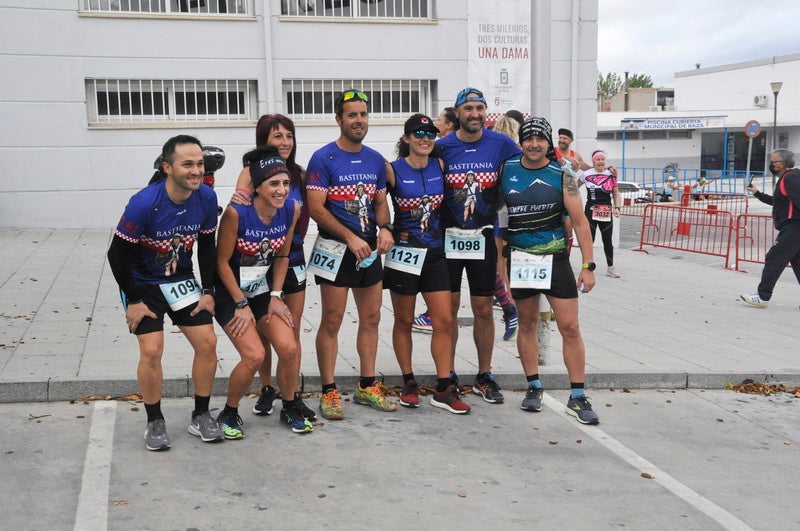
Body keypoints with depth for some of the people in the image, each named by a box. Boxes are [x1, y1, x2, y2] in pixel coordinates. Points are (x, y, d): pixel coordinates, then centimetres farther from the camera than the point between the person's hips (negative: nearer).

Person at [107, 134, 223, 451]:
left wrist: (208, 291, -1)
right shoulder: (143, 204, -28)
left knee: (207, 342, -3)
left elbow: (207, 247, 2)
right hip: (143, 284, -4)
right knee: (152, 350, -13)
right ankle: (155, 422, 8)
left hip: (182, 279, 4)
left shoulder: (206, 198, -13)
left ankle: (201, 416, 13)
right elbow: (117, 254, -18)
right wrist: (133, 301, -13)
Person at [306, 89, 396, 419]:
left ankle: (367, 386, 22)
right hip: (336, 248, -6)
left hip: (370, 248, 6)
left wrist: (384, 228, -4)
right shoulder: (323, 158, -8)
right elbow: (316, 208, -13)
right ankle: (328, 392, 6)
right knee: (332, 321, -3)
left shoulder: (375, 160, 10)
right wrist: (350, 238, -19)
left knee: (371, 318, 10)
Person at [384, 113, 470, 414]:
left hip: (435, 251, 4)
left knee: (444, 321, 0)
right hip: (403, 251, -4)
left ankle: (443, 389, 8)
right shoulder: (392, 170, -7)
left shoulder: (440, 166, 4)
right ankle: (409, 383, 21)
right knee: (404, 321, 7)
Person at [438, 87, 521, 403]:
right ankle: (448, 376, 19)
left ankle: (484, 377, 19)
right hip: (448, 237, 0)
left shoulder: (501, 144, -2)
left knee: (484, 310, 6)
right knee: (448, 309, 5)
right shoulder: (442, 147, -3)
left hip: (483, 237, 1)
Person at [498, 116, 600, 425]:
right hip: (520, 258, 2)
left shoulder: (562, 175, -4)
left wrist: (588, 265, -9)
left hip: (556, 259, -2)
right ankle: (534, 388, 23)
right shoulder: (506, 170, 1)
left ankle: (577, 398, 5)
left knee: (570, 327, -3)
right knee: (527, 323, 10)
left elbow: (580, 222, -4)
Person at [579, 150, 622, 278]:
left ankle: (610, 268, 17)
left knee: (607, 241, 8)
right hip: (591, 212, -1)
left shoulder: (611, 175, 1)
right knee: (589, 240, 2)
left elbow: (616, 193, 6)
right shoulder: (586, 174, -3)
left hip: (606, 213, 2)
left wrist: (617, 207, -5)